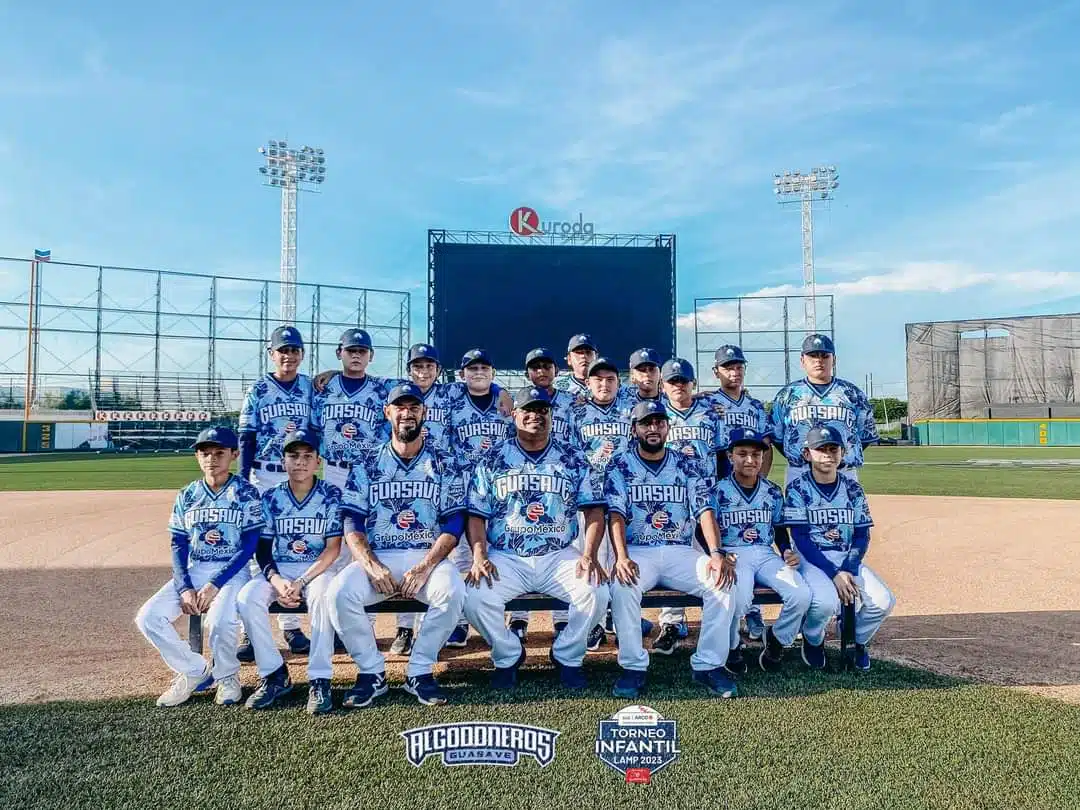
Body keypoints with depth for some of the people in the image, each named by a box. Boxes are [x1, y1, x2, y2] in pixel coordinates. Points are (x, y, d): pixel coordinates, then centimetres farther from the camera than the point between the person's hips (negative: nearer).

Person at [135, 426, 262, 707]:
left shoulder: (246, 494, -5)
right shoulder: (186, 496, 8)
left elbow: (249, 545, -10)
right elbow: (178, 546, 7)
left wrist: (215, 585, -18)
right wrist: (184, 588, -9)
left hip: (232, 572, -5)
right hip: (192, 572, 5)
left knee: (220, 621, -32)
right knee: (148, 618, -16)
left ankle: (227, 676, 1)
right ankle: (195, 671, 6)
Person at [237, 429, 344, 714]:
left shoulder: (331, 495, -5)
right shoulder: (271, 497, 3)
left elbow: (333, 549, -10)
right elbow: (262, 549, 2)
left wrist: (301, 582, -21)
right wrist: (276, 580, -18)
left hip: (318, 568, -3)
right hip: (279, 569, 3)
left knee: (323, 596, -36)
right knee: (247, 598, -25)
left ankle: (319, 680, -26)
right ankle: (274, 674, -10)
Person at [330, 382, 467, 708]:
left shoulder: (444, 464, 6)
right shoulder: (367, 465, 9)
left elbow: (453, 524, -2)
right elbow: (352, 524, 2)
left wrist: (424, 568, -16)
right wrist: (373, 567, -15)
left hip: (429, 557, -1)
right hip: (376, 558, 1)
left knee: (452, 591, -32)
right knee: (340, 592, -27)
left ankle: (420, 671, -10)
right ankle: (372, 672, -5)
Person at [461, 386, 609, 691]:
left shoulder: (574, 459, 6)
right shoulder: (492, 460, 6)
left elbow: (594, 509, 3)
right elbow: (476, 515, 4)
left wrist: (589, 555, -13)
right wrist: (479, 557, -13)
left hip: (559, 556, 0)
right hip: (505, 558, 0)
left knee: (596, 592, -26)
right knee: (475, 597, -27)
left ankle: (567, 656, 5)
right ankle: (508, 656, 6)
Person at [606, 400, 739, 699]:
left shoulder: (686, 466, 10)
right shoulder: (620, 467, 5)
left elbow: (705, 510, -1)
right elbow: (616, 515, -7)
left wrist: (716, 553, -18)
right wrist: (621, 557, -25)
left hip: (681, 551, 2)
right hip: (637, 551, -2)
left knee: (723, 584, -24)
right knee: (622, 586, -34)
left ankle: (708, 665, -9)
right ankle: (633, 667, -16)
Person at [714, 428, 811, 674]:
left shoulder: (773, 492, 11)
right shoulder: (718, 491, -2)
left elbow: (780, 530, 19)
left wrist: (787, 552, -2)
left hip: (767, 554, 4)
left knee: (801, 595, -23)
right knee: (738, 599, -35)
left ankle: (776, 640, 9)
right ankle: (731, 648, -1)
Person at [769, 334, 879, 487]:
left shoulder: (852, 393, 10)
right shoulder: (787, 394, 9)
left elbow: (867, 435, 13)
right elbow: (775, 436, 11)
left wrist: (848, 457, 5)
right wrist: (795, 458, 4)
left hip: (845, 476, 1)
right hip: (799, 476, -1)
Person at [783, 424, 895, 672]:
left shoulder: (852, 489, 5)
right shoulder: (798, 488, -7)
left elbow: (862, 536, 3)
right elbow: (801, 539, -12)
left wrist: (848, 570, -15)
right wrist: (833, 573, -23)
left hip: (847, 559, 4)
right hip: (810, 559, -4)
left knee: (883, 602, -18)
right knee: (826, 601, -32)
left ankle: (856, 640, 16)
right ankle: (813, 640, 5)